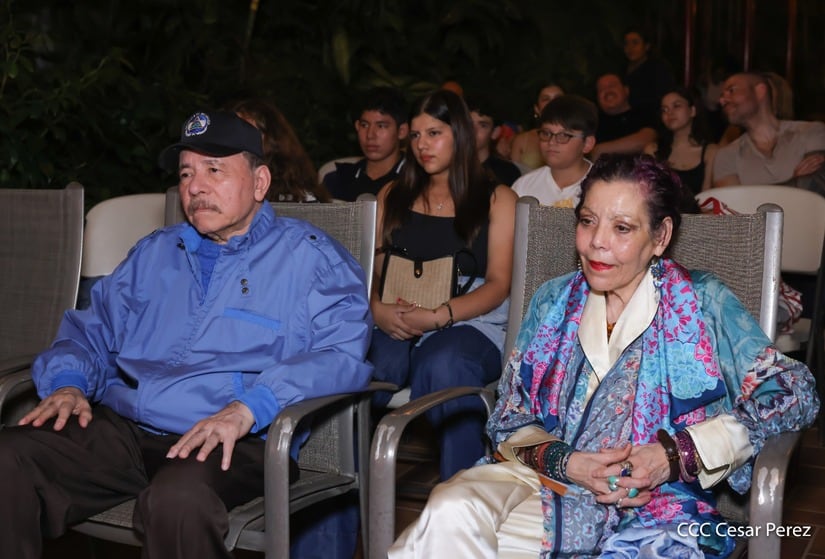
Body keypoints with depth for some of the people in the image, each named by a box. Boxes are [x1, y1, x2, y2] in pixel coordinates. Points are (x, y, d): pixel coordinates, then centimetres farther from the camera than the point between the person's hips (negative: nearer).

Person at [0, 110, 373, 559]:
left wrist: (250, 408, -22)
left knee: (176, 500, -36)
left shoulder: (308, 257, 5)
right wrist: (68, 383, 3)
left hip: (230, 444, -5)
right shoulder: (154, 253, 24)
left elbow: (345, 352, -9)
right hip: (118, 429, 5)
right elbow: (92, 329, 27)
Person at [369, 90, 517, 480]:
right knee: (364, 365, -34)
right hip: (396, 324, 3)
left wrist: (438, 316, -14)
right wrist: (379, 309, -6)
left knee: (443, 363, -39)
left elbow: (498, 283, 3)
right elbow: (376, 270, 19)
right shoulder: (392, 197, 25)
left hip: (472, 323, -2)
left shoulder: (497, 199, 14)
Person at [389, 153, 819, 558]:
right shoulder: (553, 302, 11)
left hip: (654, 505, 0)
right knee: (451, 512, -32)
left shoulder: (700, 303, 2)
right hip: (543, 480, 1)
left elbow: (793, 393, -3)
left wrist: (676, 454, -13)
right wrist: (565, 463, -11)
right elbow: (509, 419, 10)